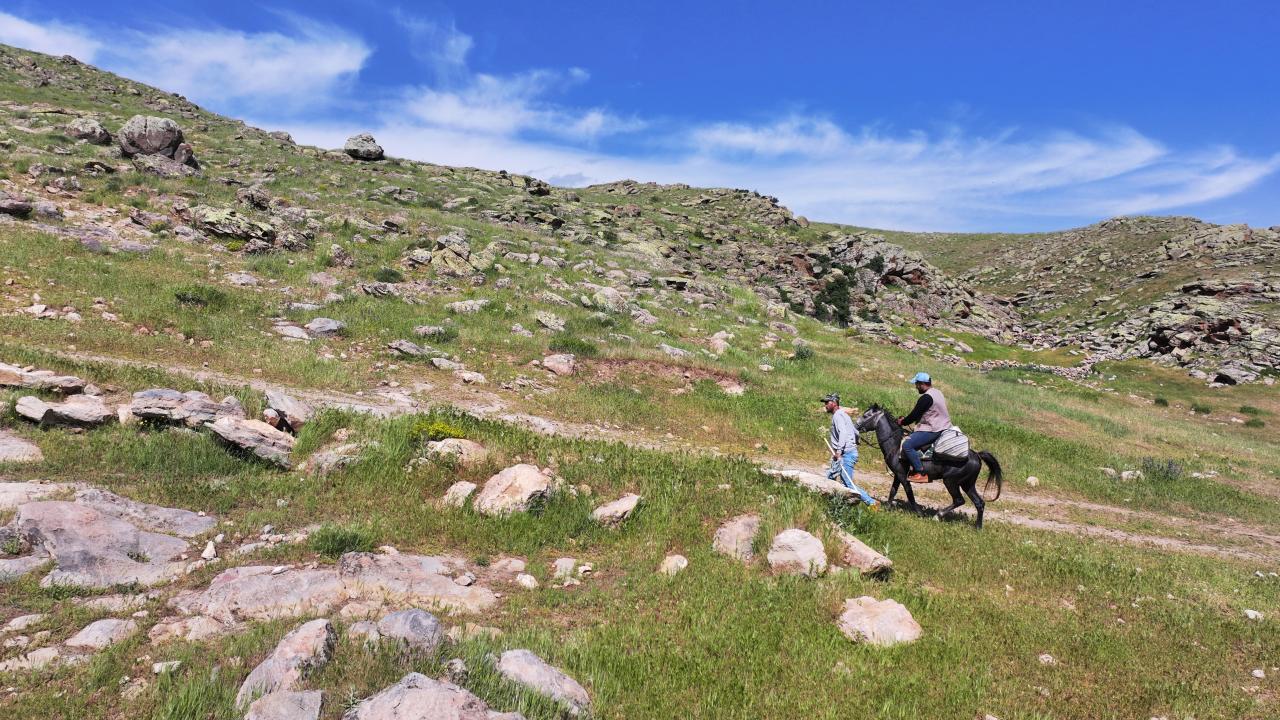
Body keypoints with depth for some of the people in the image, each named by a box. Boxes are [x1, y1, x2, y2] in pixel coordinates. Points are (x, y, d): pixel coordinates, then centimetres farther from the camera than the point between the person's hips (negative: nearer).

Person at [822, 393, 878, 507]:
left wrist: (838, 451, -32)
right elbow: (856, 432, 23)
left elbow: (843, 432, -27)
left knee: (848, 484, -9)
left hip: (846, 454, -10)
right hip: (848, 452, 10)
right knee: (830, 477, 15)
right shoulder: (843, 414, 18)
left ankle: (871, 502, -5)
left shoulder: (837, 415, -12)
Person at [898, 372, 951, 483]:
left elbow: (914, 415, -16)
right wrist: (906, 419, 17)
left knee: (907, 445, -17)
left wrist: (902, 422, 0)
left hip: (933, 430, -11)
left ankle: (920, 473, -17)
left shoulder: (926, 397, -19)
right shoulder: (937, 392, 13)